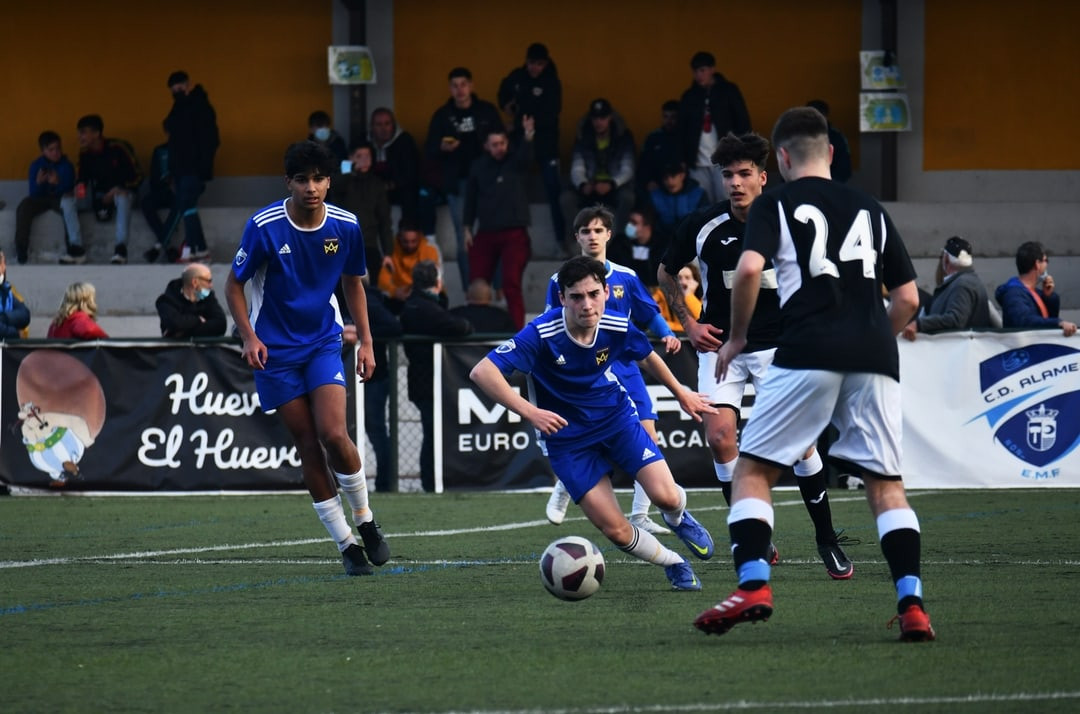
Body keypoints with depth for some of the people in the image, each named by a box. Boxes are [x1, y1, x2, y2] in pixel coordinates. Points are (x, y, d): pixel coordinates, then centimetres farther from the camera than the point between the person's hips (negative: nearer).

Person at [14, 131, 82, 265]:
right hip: (41, 199, 2)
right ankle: (21, 248, -20)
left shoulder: (67, 165, -10)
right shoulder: (36, 165, -5)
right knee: (23, 207, -28)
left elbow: (69, 190, -15)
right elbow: (34, 193, -9)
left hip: (60, 198, -2)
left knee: (68, 201, -37)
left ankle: (76, 246, -40)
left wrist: (57, 184, -36)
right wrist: (39, 182, -31)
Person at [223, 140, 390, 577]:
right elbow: (234, 284, -4)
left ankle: (364, 520, 7)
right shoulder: (264, 227, -15)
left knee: (333, 434, -16)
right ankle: (346, 545, 6)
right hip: (275, 350, -1)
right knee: (307, 445, -2)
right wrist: (249, 337, -15)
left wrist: (365, 341, 7)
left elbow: (353, 283, 11)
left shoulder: (345, 226, -6)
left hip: (323, 342, 1)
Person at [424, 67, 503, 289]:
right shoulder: (442, 116, 6)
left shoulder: (487, 111, 5)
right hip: (458, 183, 1)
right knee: (464, 241, 2)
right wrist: (442, 148, -16)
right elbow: (429, 151, 6)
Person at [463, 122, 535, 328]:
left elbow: (526, 153, -23)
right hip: (486, 233, 3)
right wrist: (468, 228, 10)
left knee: (512, 284, -10)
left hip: (514, 234, -3)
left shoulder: (516, 162, -1)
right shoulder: (479, 167, 6)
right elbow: (470, 197, 13)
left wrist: (528, 137, -45)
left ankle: (516, 331, -9)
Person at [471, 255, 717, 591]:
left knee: (665, 496, -16)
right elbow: (482, 372, -35)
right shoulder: (541, 334, -28)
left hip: (616, 415, 2)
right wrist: (528, 412, -43)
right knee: (615, 530, -9)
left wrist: (681, 394, 22)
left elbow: (648, 358, 9)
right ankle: (674, 564, 22)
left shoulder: (618, 328, -16)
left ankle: (678, 517, 25)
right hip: (566, 435, -2)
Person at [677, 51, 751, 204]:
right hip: (698, 162, 3)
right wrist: (683, 159, 4)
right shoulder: (689, 96, 12)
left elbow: (742, 123, 2)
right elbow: (682, 130, 13)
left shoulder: (728, 91, 4)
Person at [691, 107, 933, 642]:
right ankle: (912, 605, -5)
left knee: (753, 470, 6)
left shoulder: (775, 204, 8)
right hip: (875, 357, 4)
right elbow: (907, 298, 18)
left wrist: (736, 337, 4)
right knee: (886, 483, 8)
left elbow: (749, 268, -9)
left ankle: (753, 585, -10)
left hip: (808, 352, -4)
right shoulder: (869, 210, 21)